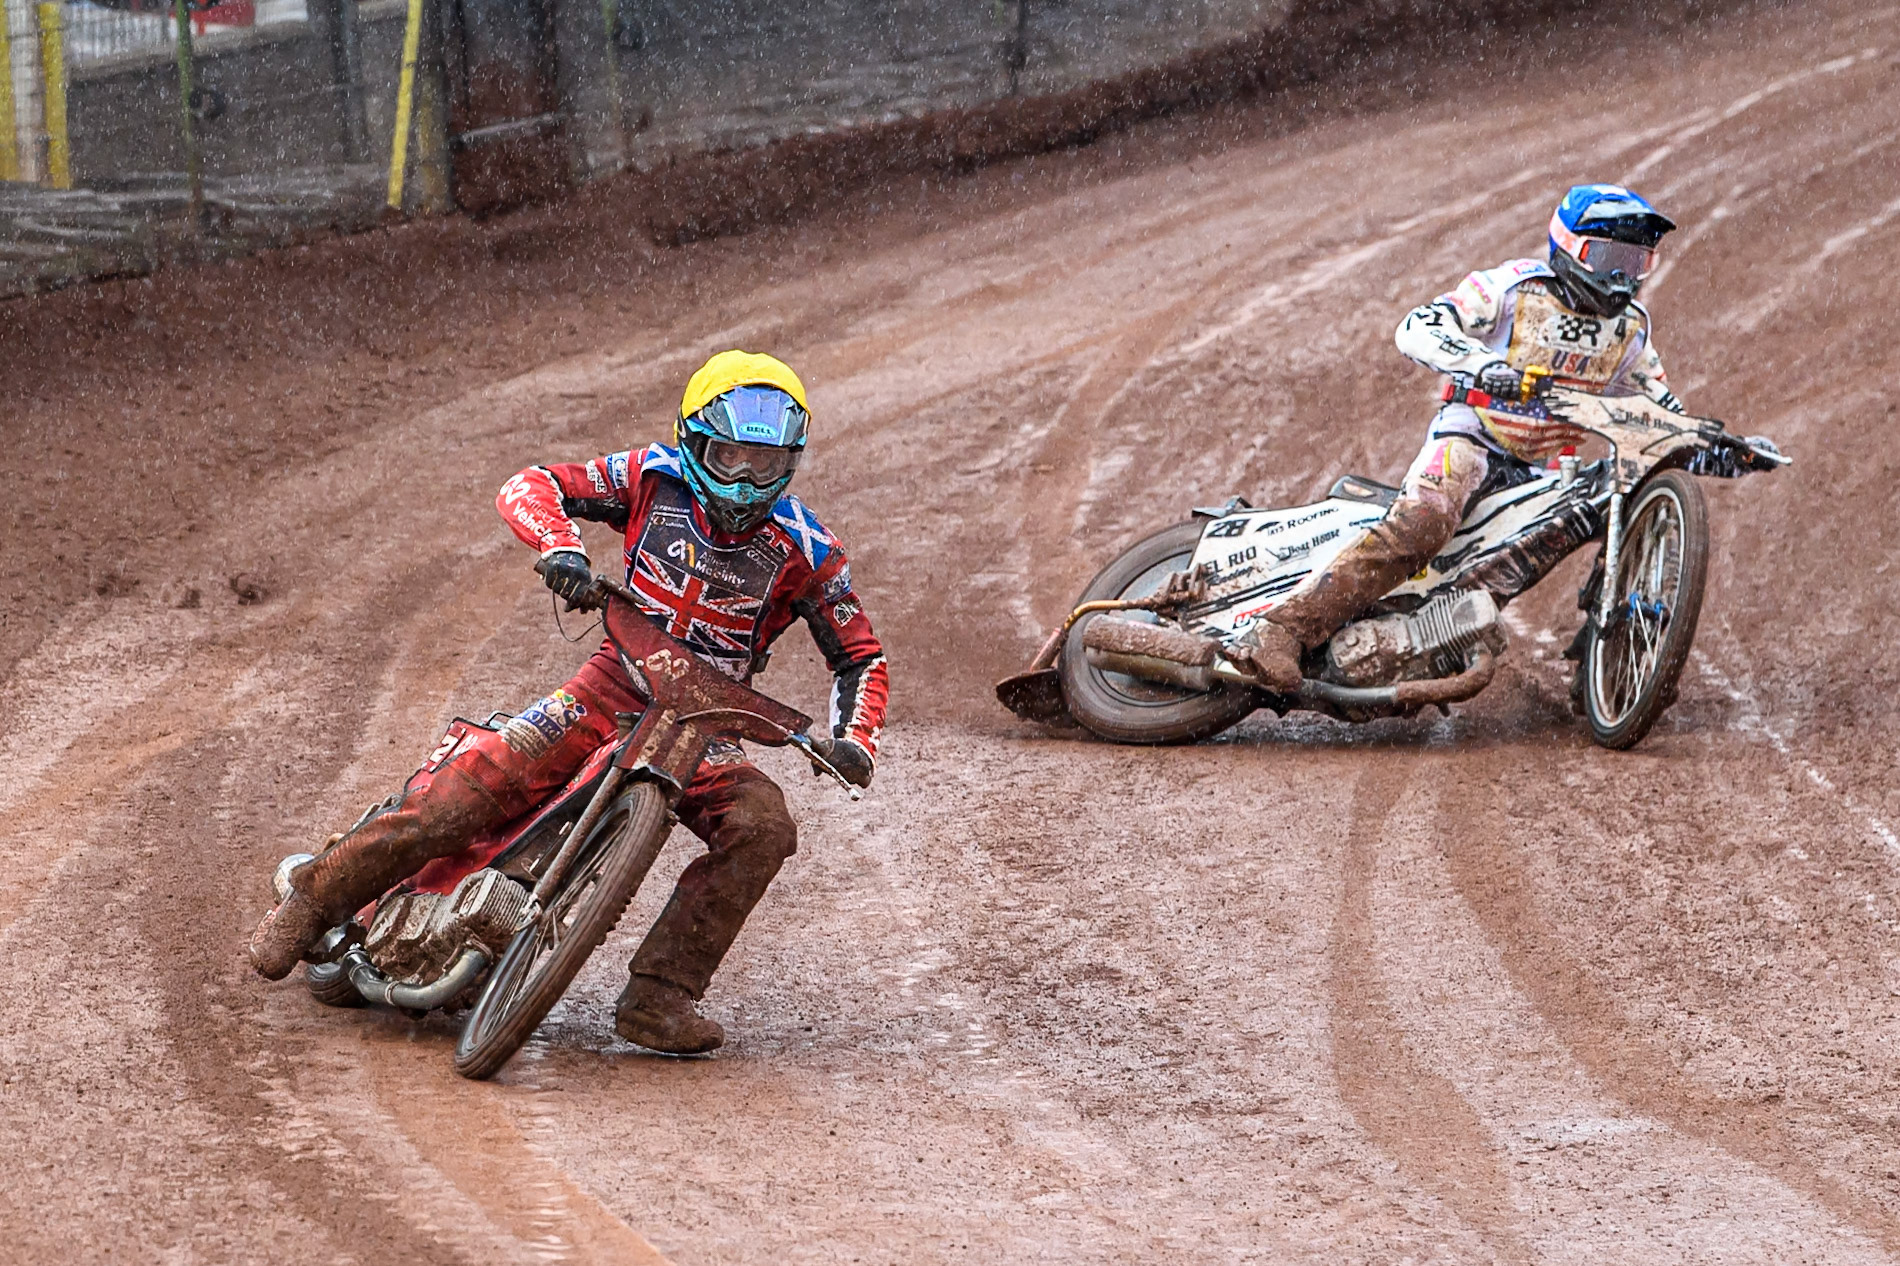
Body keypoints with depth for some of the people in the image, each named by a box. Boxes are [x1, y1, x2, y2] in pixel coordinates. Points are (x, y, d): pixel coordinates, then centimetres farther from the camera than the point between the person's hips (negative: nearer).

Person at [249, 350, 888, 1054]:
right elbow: (530, 488, -9)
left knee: (762, 828, -28)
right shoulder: (655, 479, -5)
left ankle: (658, 997, -27)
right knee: (480, 781, -21)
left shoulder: (805, 551, -5)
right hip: (615, 685, -1)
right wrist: (560, 545, -32)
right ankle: (315, 899, -8)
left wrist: (853, 741, -17)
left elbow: (860, 657, 3)